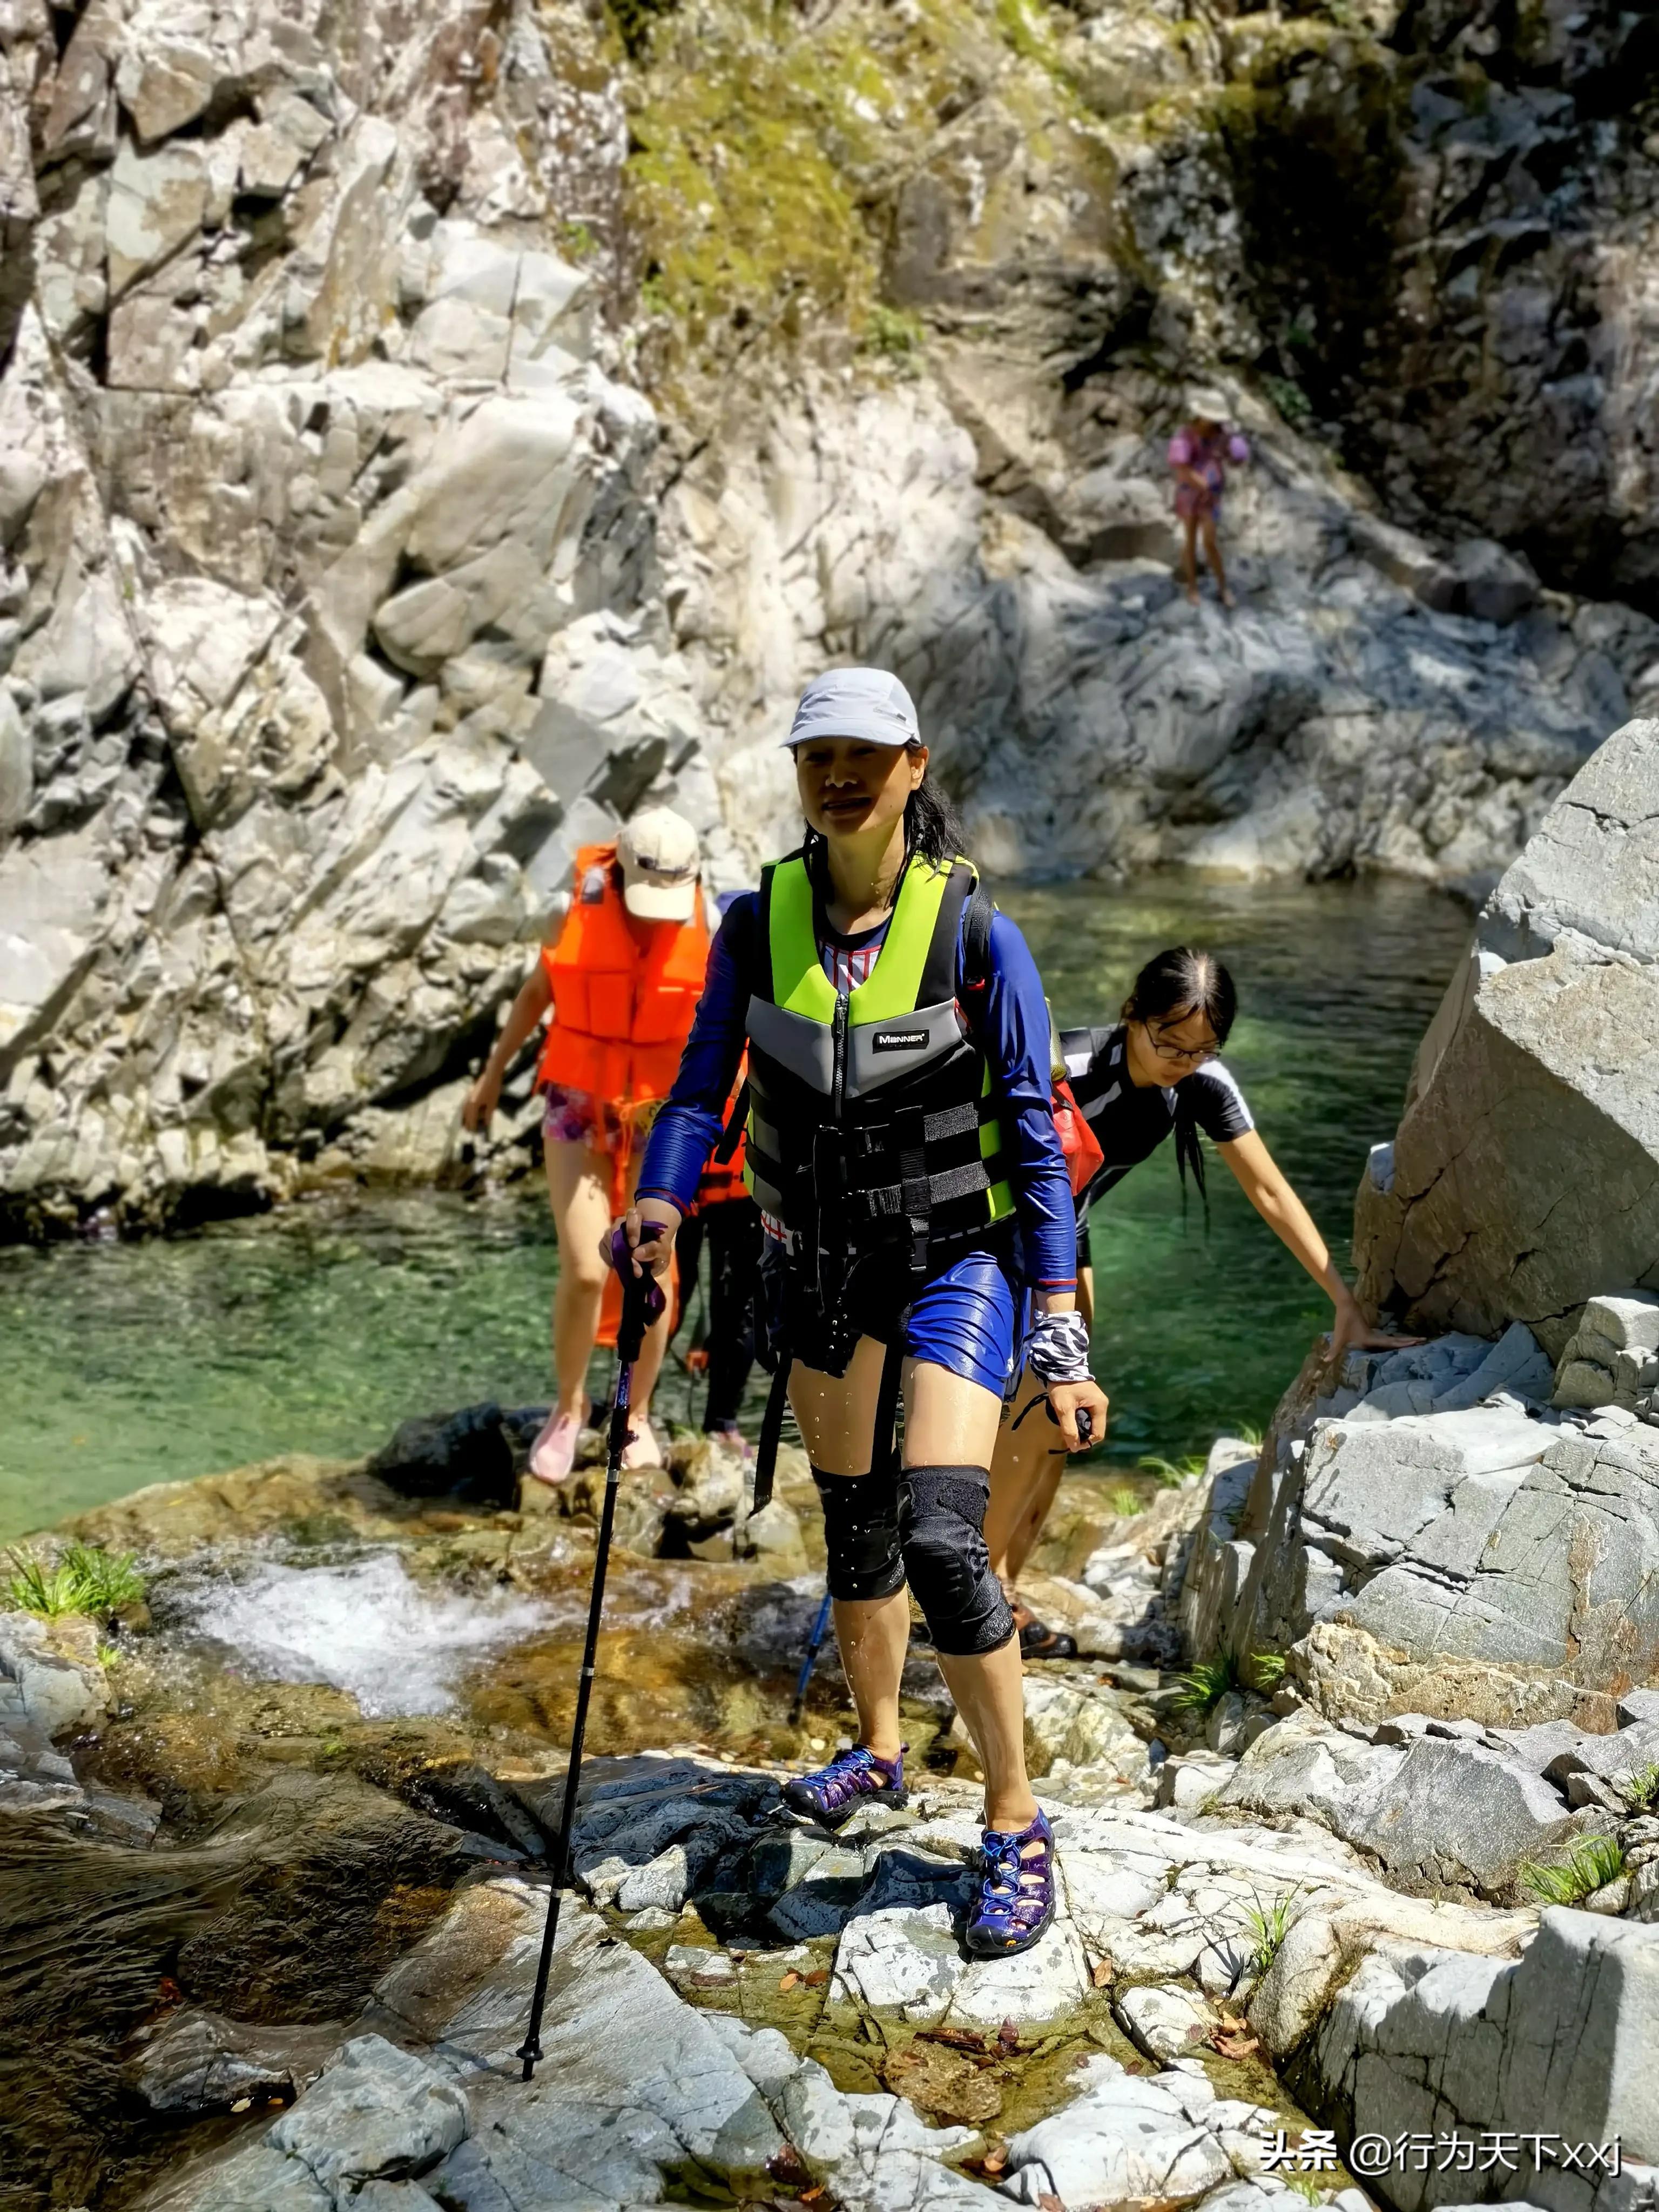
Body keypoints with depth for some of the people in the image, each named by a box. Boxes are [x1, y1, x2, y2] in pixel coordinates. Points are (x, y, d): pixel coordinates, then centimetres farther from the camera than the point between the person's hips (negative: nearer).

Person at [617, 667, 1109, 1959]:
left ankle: (1017, 1826, 0)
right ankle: (880, 1753, 42)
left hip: (955, 1260, -4)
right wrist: (660, 1204, -23)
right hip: (819, 1263, 4)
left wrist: (1062, 1341, -15)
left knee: (943, 1539, -17)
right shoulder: (759, 925, -5)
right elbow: (702, 1087, -2)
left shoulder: (975, 933, -15)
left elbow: (1035, 1139, -13)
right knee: (855, 1527, 17)